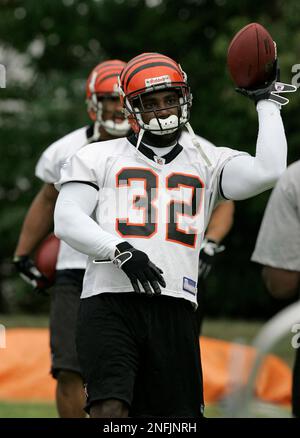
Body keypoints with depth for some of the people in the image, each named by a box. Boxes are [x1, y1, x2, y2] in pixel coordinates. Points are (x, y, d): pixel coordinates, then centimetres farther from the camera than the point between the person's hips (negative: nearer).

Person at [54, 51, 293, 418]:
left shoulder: (208, 163, 17)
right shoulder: (99, 158, 13)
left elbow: (267, 172, 0)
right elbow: (66, 220, 1)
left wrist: (266, 101, 9)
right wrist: (120, 251, -15)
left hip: (173, 308, 3)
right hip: (109, 304, -2)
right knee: (110, 409, -19)